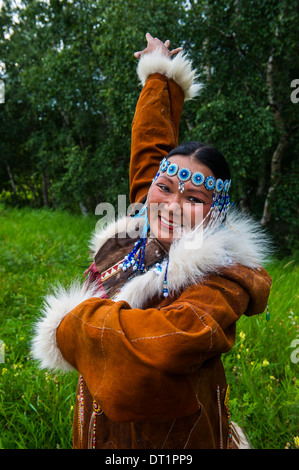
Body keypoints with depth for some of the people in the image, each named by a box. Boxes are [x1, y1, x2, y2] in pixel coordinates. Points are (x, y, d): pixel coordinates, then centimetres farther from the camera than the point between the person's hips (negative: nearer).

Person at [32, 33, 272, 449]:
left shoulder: (220, 281, -24)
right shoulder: (134, 237, -7)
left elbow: (164, 343, -42)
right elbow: (151, 146, 4)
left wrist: (77, 321, -25)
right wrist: (161, 73, 16)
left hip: (172, 440, -5)